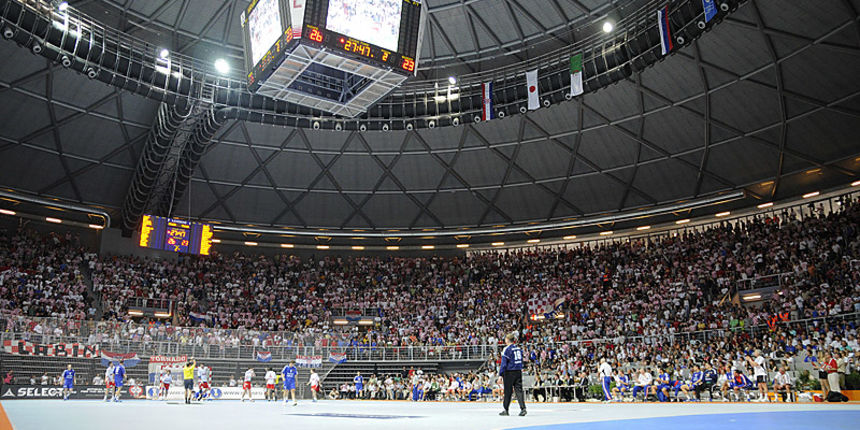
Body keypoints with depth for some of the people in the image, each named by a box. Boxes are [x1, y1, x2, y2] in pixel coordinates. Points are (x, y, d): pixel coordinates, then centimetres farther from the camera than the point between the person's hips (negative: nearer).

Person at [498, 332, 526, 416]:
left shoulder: (506, 349, -10)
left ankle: (506, 410, 12)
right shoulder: (518, 348, 11)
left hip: (509, 372, -5)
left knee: (508, 390, 4)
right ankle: (523, 408, -7)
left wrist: (500, 375, -8)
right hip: (519, 371, 6)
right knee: (519, 389, 5)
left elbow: (504, 363, -11)